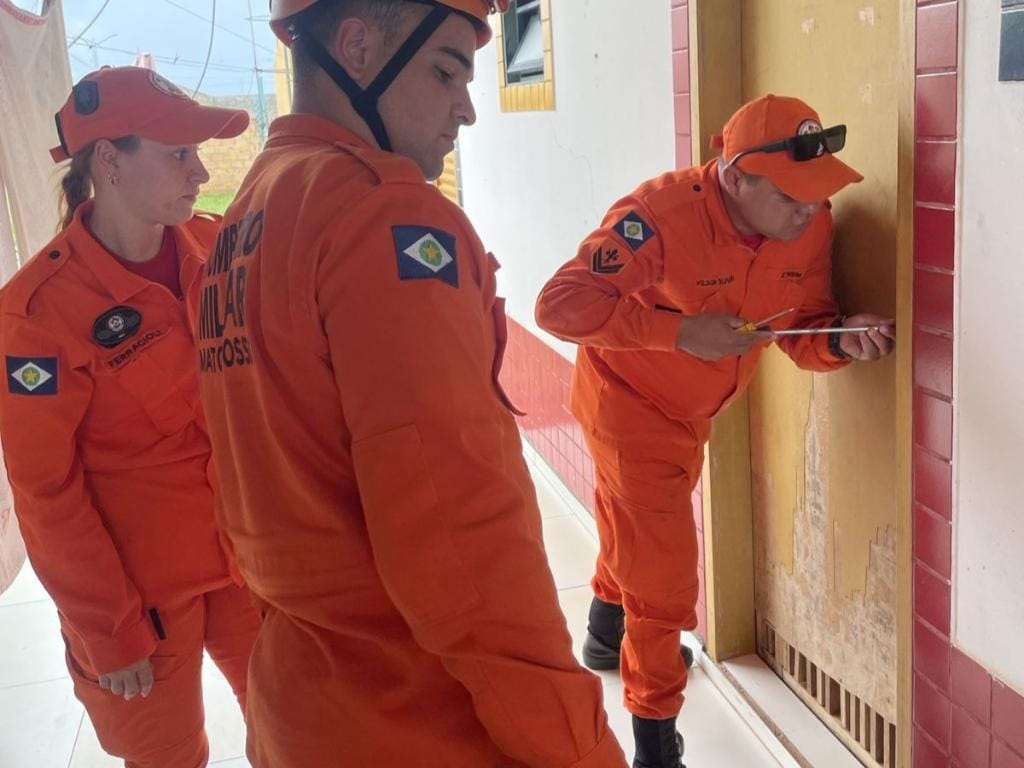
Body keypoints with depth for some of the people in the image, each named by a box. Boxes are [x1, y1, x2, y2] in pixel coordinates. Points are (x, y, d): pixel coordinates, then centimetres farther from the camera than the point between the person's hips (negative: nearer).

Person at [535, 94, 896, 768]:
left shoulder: (811, 227, -15)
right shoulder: (661, 214, -34)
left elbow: (801, 329, -8)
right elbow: (560, 304, -37)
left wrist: (843, 340, -31)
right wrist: (680, 330, -41)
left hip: (691, 411, 7)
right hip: (629, 403, -7)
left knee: (637, 533, 30)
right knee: (663, 573, -3)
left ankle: (607, 636, 61)